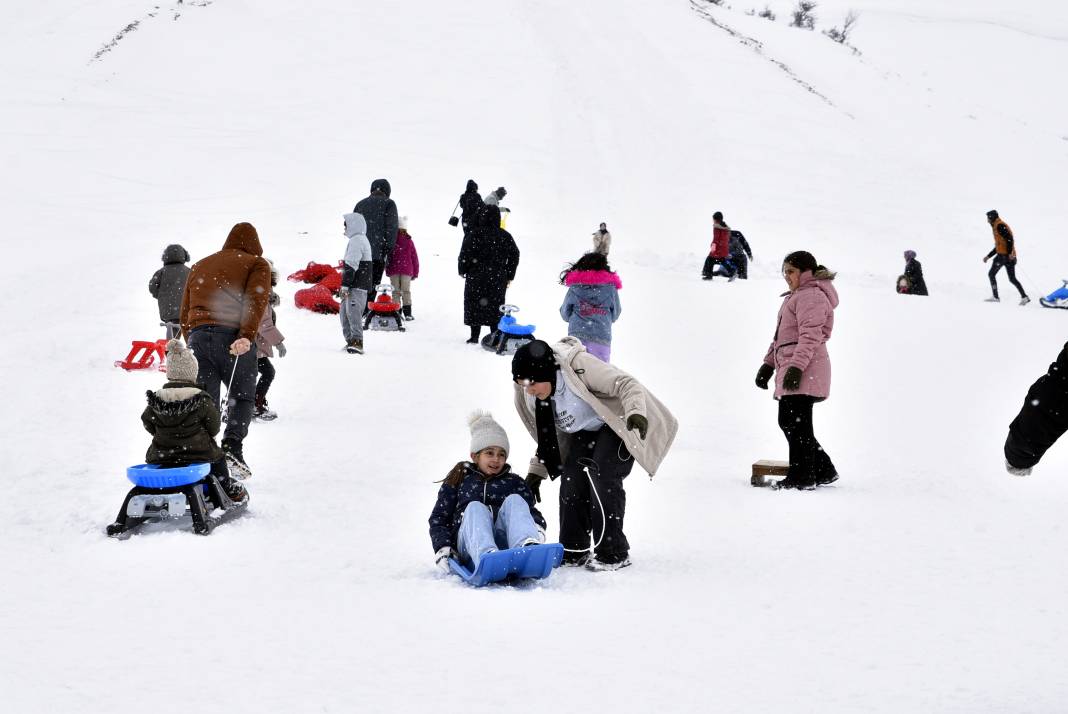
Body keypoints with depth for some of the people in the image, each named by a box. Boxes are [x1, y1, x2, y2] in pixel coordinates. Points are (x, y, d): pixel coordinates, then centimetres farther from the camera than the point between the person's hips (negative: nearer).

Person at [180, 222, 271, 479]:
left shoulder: (199, 267, 29)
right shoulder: (257, 264, 13)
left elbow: (185, 312, 25)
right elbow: (255, 300, -6)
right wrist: (246, 336, -18)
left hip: (197, 335, 4)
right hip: (232, 337, -4)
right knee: (242, 396, 9)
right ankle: (232, 448, -10)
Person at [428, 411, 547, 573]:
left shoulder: (515, 483, 29)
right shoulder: (458, 481, 26)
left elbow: (531, 511, 18)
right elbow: (439, 517, 19)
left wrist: (538, 527, -8)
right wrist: (442, 546, -2)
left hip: (504, 542, 1)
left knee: (514, 500, -22)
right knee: (475, 508, -29)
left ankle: (528, 547, -55)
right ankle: (487, 558, -63)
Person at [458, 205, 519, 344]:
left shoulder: (475, 235, -12)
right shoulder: (505, 236, 0)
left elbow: (465, 254, -11)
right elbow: (514, 256, 7)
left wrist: (462, 271, 6)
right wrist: (509, 276, 16)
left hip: (477, 277, -3)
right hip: (498, 279, 3)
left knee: (475, 305, 8)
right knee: (496, 306, 11)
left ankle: (475, 336, 9)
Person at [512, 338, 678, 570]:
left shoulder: (579, 365, -32)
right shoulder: (534, 397, -7)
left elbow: (626, 384, -35)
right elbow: (549, 436, 8)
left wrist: (635, 412, -52)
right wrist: (536, 471, 4)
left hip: (618, 423, -7)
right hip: (586, 431, 7)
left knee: (602, 476, -21)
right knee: (571, 478, -8)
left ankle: (614, 553, -12)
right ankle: (573, 551, 3)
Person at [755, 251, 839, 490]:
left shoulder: (811, 296, -10)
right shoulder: (796, 297, 24)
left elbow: (811, 335, -20)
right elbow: (781, 336, 28)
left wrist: (796, 367, -27)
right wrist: (769, 364, 22)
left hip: (804, 371, -11)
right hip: (790, 368, 11)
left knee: (797, 424, -9)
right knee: (787, 421, 12)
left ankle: (802, 477, -4)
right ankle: (823, 470, 19)